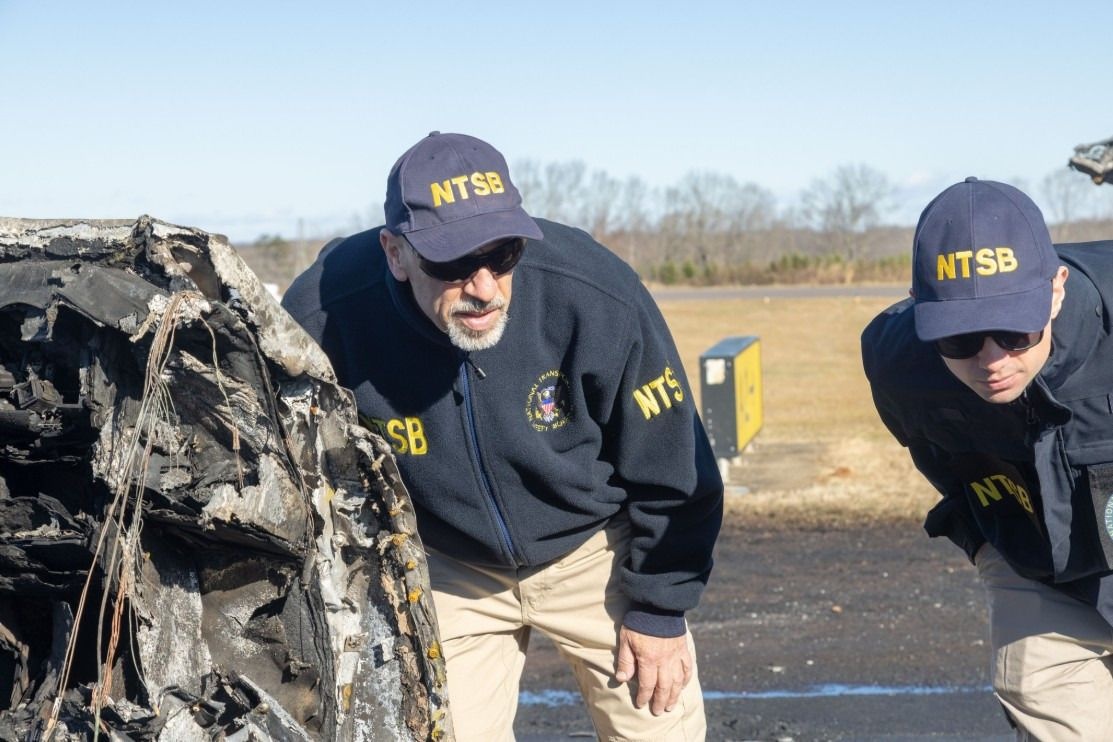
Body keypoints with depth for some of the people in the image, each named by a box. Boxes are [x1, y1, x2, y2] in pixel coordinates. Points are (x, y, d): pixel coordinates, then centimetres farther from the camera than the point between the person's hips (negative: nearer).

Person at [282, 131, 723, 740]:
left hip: (593, 551, 0)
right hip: (446, 570, 1)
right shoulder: (322, 320, -27)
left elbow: (669, 471, -13)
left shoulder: (596, 294, -29)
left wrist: (660, 610, -6)